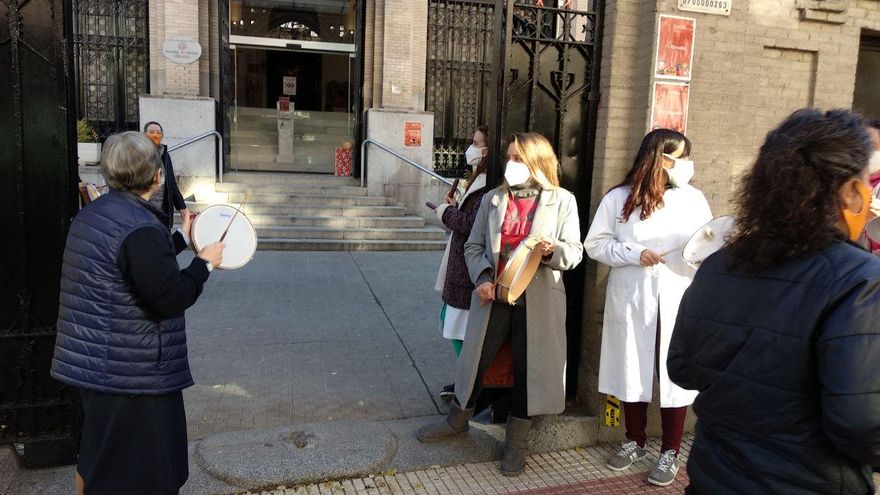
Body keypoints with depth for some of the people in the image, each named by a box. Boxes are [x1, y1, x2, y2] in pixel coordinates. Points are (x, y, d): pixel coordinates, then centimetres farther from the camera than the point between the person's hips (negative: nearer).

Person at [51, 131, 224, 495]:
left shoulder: (92, 213, 8)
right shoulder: (141, 228, -23)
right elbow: (170, 298, -23)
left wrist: (180, 239, 26)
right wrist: (204, 263, -10)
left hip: (92, 364, 9)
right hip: (131, 375, -9)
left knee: (96, 461, 26)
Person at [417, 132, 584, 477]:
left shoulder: (562, 201, -1)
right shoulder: (492, 199, 7)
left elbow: (575, 252, -2)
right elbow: (473, 246, 9)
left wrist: (552, 250, -23)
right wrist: (482, 277, -8)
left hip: (538, 300, -2)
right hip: (494, 296, 3)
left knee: (529, 368, 6)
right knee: (476, 359, 11)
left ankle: (517, 441, 25)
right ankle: (458, 420, 36)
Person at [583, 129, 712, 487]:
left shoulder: (693, 199, 1)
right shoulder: (619, 198, -2)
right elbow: (595, 244, -2)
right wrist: (634, 253, -15)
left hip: (679, 303, 1)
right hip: (631, 302, 0)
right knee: (633, 371, 12)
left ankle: (670, 452, 23)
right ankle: (635, 442, 33)